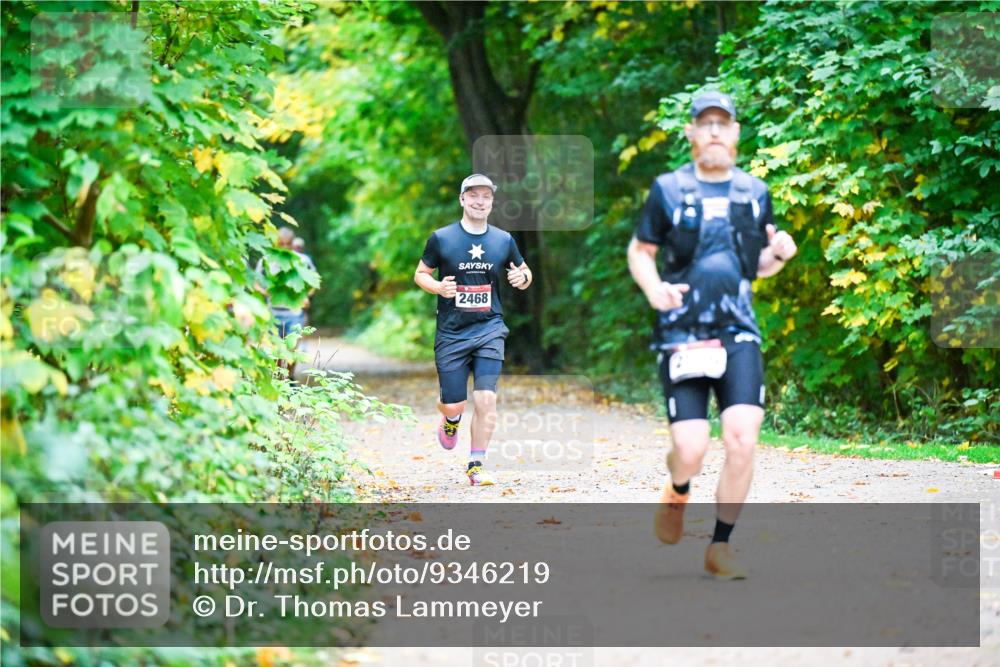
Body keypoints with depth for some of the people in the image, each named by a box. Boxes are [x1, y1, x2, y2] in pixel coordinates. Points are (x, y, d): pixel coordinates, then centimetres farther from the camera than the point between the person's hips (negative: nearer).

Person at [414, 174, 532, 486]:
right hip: (451, 332, -1)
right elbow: (420, 274, 7)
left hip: (489, 330, 1)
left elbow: (524, 272, 17)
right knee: (454, 404, 0)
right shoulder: (441, 238, -2)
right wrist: (437, 287, -15)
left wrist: (522, 278, -7)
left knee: (486, 399, -11)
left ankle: (476, 466, 2)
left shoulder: (504, 240, 5)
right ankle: (450, 419, 40)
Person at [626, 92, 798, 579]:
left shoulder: (755, 193, 12)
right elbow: (639, 251, 11)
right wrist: (655, 290, -9)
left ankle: (720, 547, 2)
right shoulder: (668, 190, 4)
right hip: (681, 336, -2)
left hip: (738, 334, 2)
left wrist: (778, 254, -2)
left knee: (742, 438, -14)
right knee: (691, 449, -10)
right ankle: (677, 491, 29)